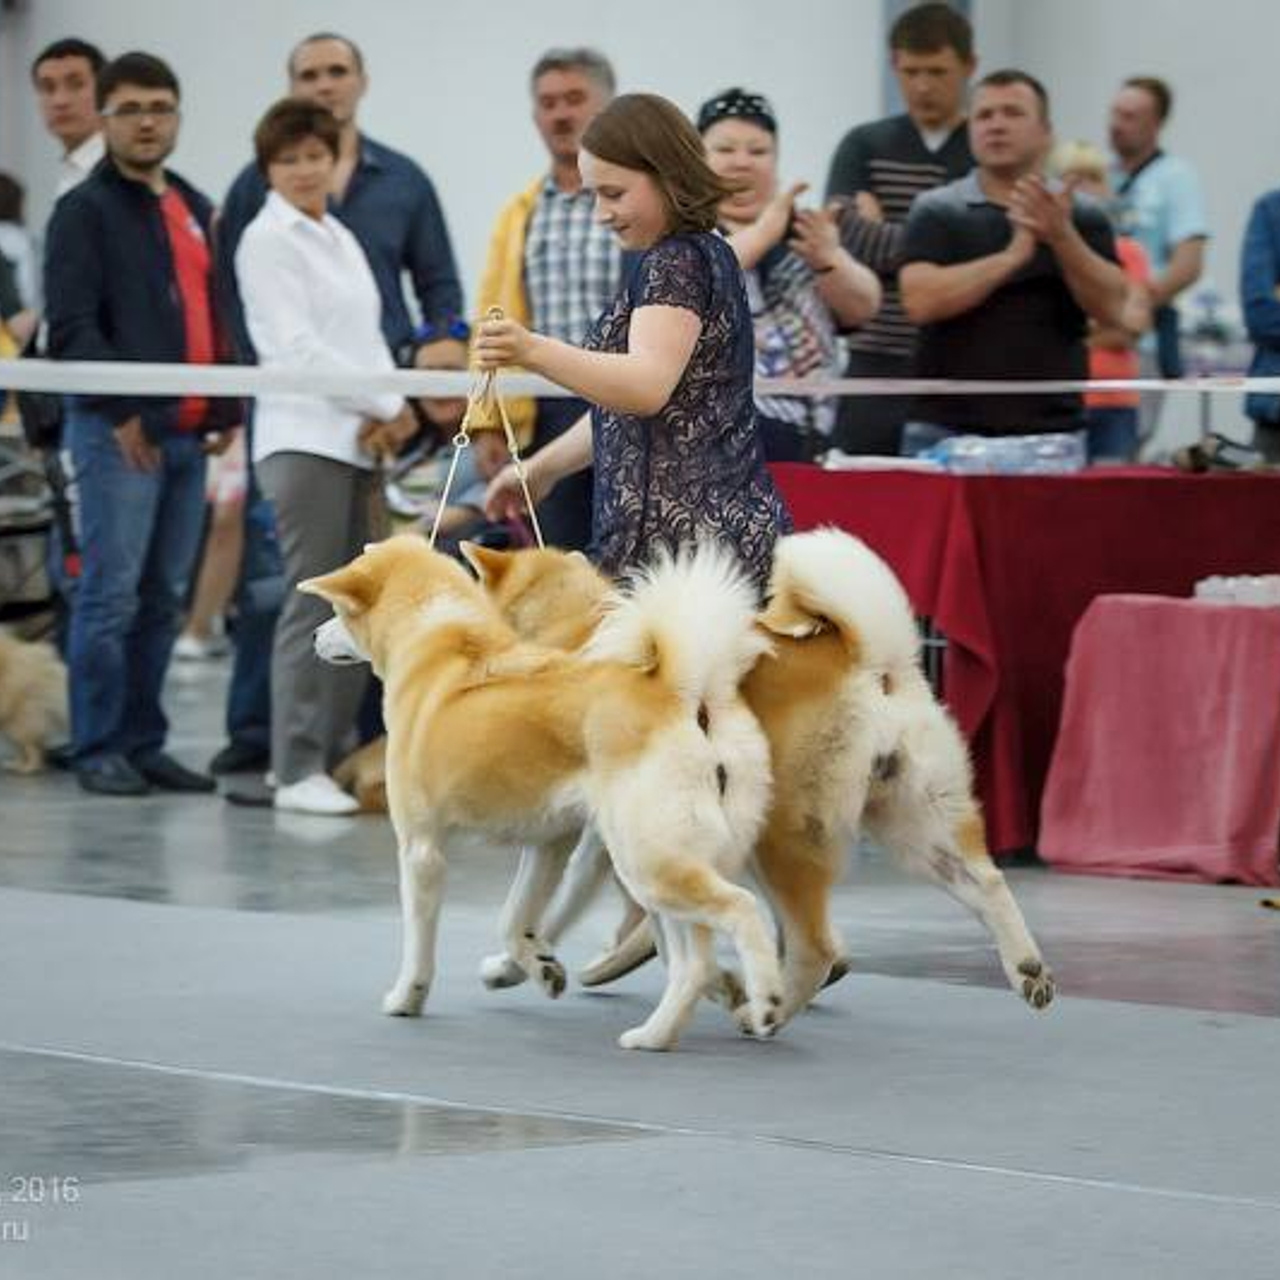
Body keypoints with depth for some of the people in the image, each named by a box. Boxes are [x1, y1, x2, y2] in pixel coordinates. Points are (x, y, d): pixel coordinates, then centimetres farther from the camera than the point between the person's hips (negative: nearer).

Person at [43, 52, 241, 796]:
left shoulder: (196, 210, 19)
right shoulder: (86, 210, -3)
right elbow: (71, 327, -10)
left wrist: (228, 408, 14)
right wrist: (119, 412, -15)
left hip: (188, 433, 7)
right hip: (118, 432, -7)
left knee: (165, 599, 8)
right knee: (112, 595, -7)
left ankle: (144, 741, 13)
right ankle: (99, 749, -2)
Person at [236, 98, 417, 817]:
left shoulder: (340, 238, 19)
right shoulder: (269, 240, -4)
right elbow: (296, 345, -11)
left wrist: (386, 414, -1)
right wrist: (383, 405, -9)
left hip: (359, 440, 8)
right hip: (304, 438, -8)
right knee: (313, 605, -10)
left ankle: (334, 758, 10)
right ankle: (298, 771, -9)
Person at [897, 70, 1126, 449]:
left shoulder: (1082, 216, 9)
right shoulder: (937, 212, 3)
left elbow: (1110, 307, -3)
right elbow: (920, 301, -12)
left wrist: (1063, 238, -17)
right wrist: (1012, 256, -17)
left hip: (1051, 432, 2)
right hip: (946, 432, -1)